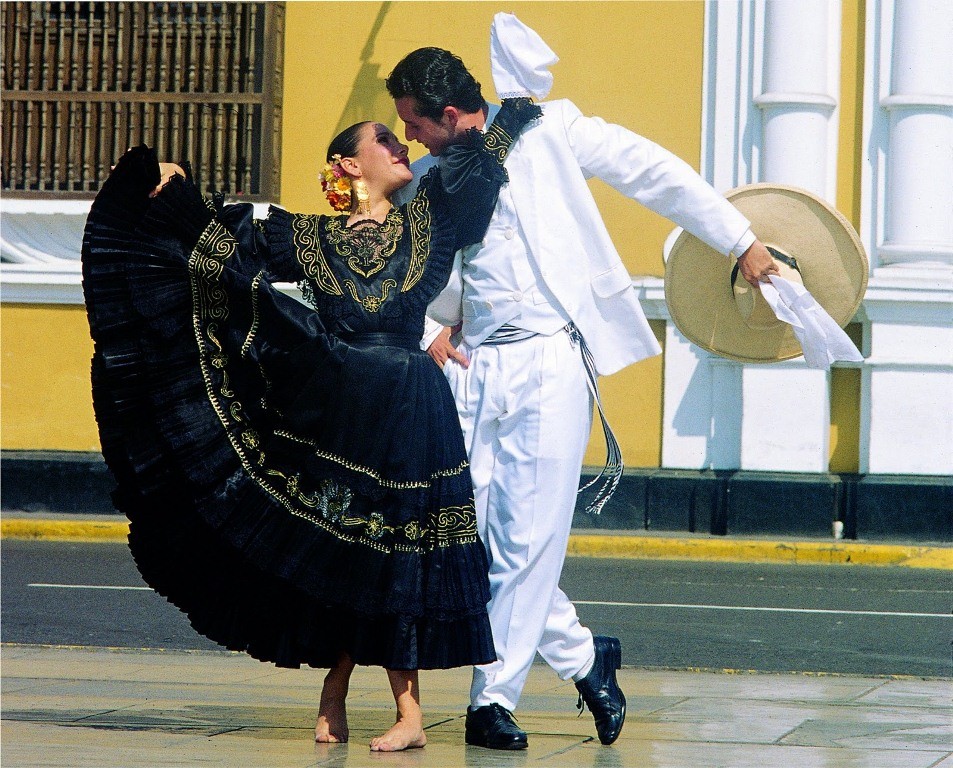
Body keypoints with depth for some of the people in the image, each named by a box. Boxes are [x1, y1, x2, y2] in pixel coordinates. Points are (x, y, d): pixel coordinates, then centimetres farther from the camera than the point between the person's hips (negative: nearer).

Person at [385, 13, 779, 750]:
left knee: (529, 537, -7)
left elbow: (654, 173, 4)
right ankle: (583, 656, 17)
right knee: (470, 534, -1)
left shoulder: (546, 131, 0)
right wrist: (426, 331, 3)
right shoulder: (428, 179, 12)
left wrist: (742, 242, 2)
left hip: (552, 363, -5)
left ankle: (495, 698, 2)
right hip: (474, 368, 5)